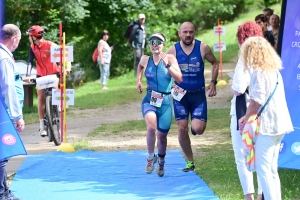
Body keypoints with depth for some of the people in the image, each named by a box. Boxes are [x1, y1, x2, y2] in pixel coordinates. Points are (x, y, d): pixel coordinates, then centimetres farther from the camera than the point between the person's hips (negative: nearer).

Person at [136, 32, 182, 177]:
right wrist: (138, 80, 18)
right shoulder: (145, 60, 1)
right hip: (149, 100, 0)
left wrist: (167, 65, -24)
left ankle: (161, 162, 37)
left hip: (165, 101, 0)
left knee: (162, 135, 9)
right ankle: (151, 157, -8)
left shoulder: (170, 58, -6)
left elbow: (179, 79, -15)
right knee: (151, 126, -29)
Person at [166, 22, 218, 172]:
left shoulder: (203, 48, -9)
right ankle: (190, 162, 14)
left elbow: (215, 63, 7)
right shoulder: (173, 50, -7)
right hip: (180, 94, 1)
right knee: (182, 129, -1)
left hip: (198, 94, -1)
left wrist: (213, 82, -3)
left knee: (198, 129, -12)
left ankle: (195, 125, 27)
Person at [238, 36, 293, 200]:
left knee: (262, 168, -7)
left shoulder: (258, 72, -10)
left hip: (266, 125, -9)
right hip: (278, 124, 9)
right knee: (271, 169, 14)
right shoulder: (274, 70, 14)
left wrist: (246, 118, -1)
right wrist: (250, 116, 20)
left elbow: (256, 101, -16)